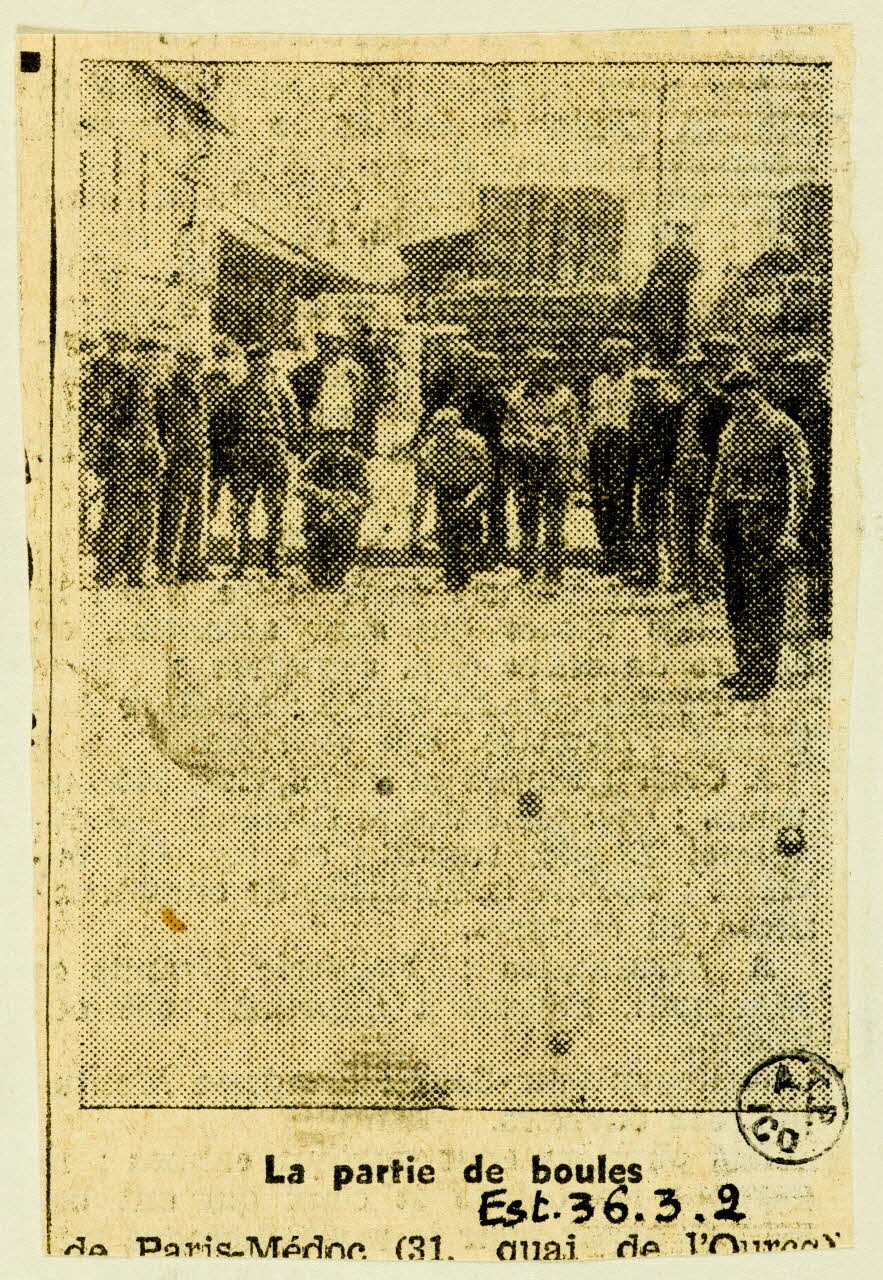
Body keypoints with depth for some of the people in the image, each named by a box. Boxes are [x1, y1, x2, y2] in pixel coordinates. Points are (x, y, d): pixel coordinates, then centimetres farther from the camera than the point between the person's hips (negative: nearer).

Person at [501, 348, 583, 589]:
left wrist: (577, 467, 3)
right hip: (525, 467, 1)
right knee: (527, 521, 4)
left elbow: (575, 434, 8)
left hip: (557, 463, -1)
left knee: (554, 523, -1)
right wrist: (514, 447, -2)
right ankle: (527, 573, 11)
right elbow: (506, 432, 16)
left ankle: (554, 574, 4)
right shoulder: (516, 396, 8)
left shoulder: (564, 396, 5)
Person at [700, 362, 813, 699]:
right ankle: (745, 668, 20)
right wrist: (710, 528, 18)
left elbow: (801, 481, -10)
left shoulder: (781, 428, -6)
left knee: (764, 600, -5)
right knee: (735, 599, 9)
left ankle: (762, 676, 0)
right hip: (734, 521, 7)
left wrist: (790, 530, -17)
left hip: (765, 523, -7)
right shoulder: (731, 428, 16)